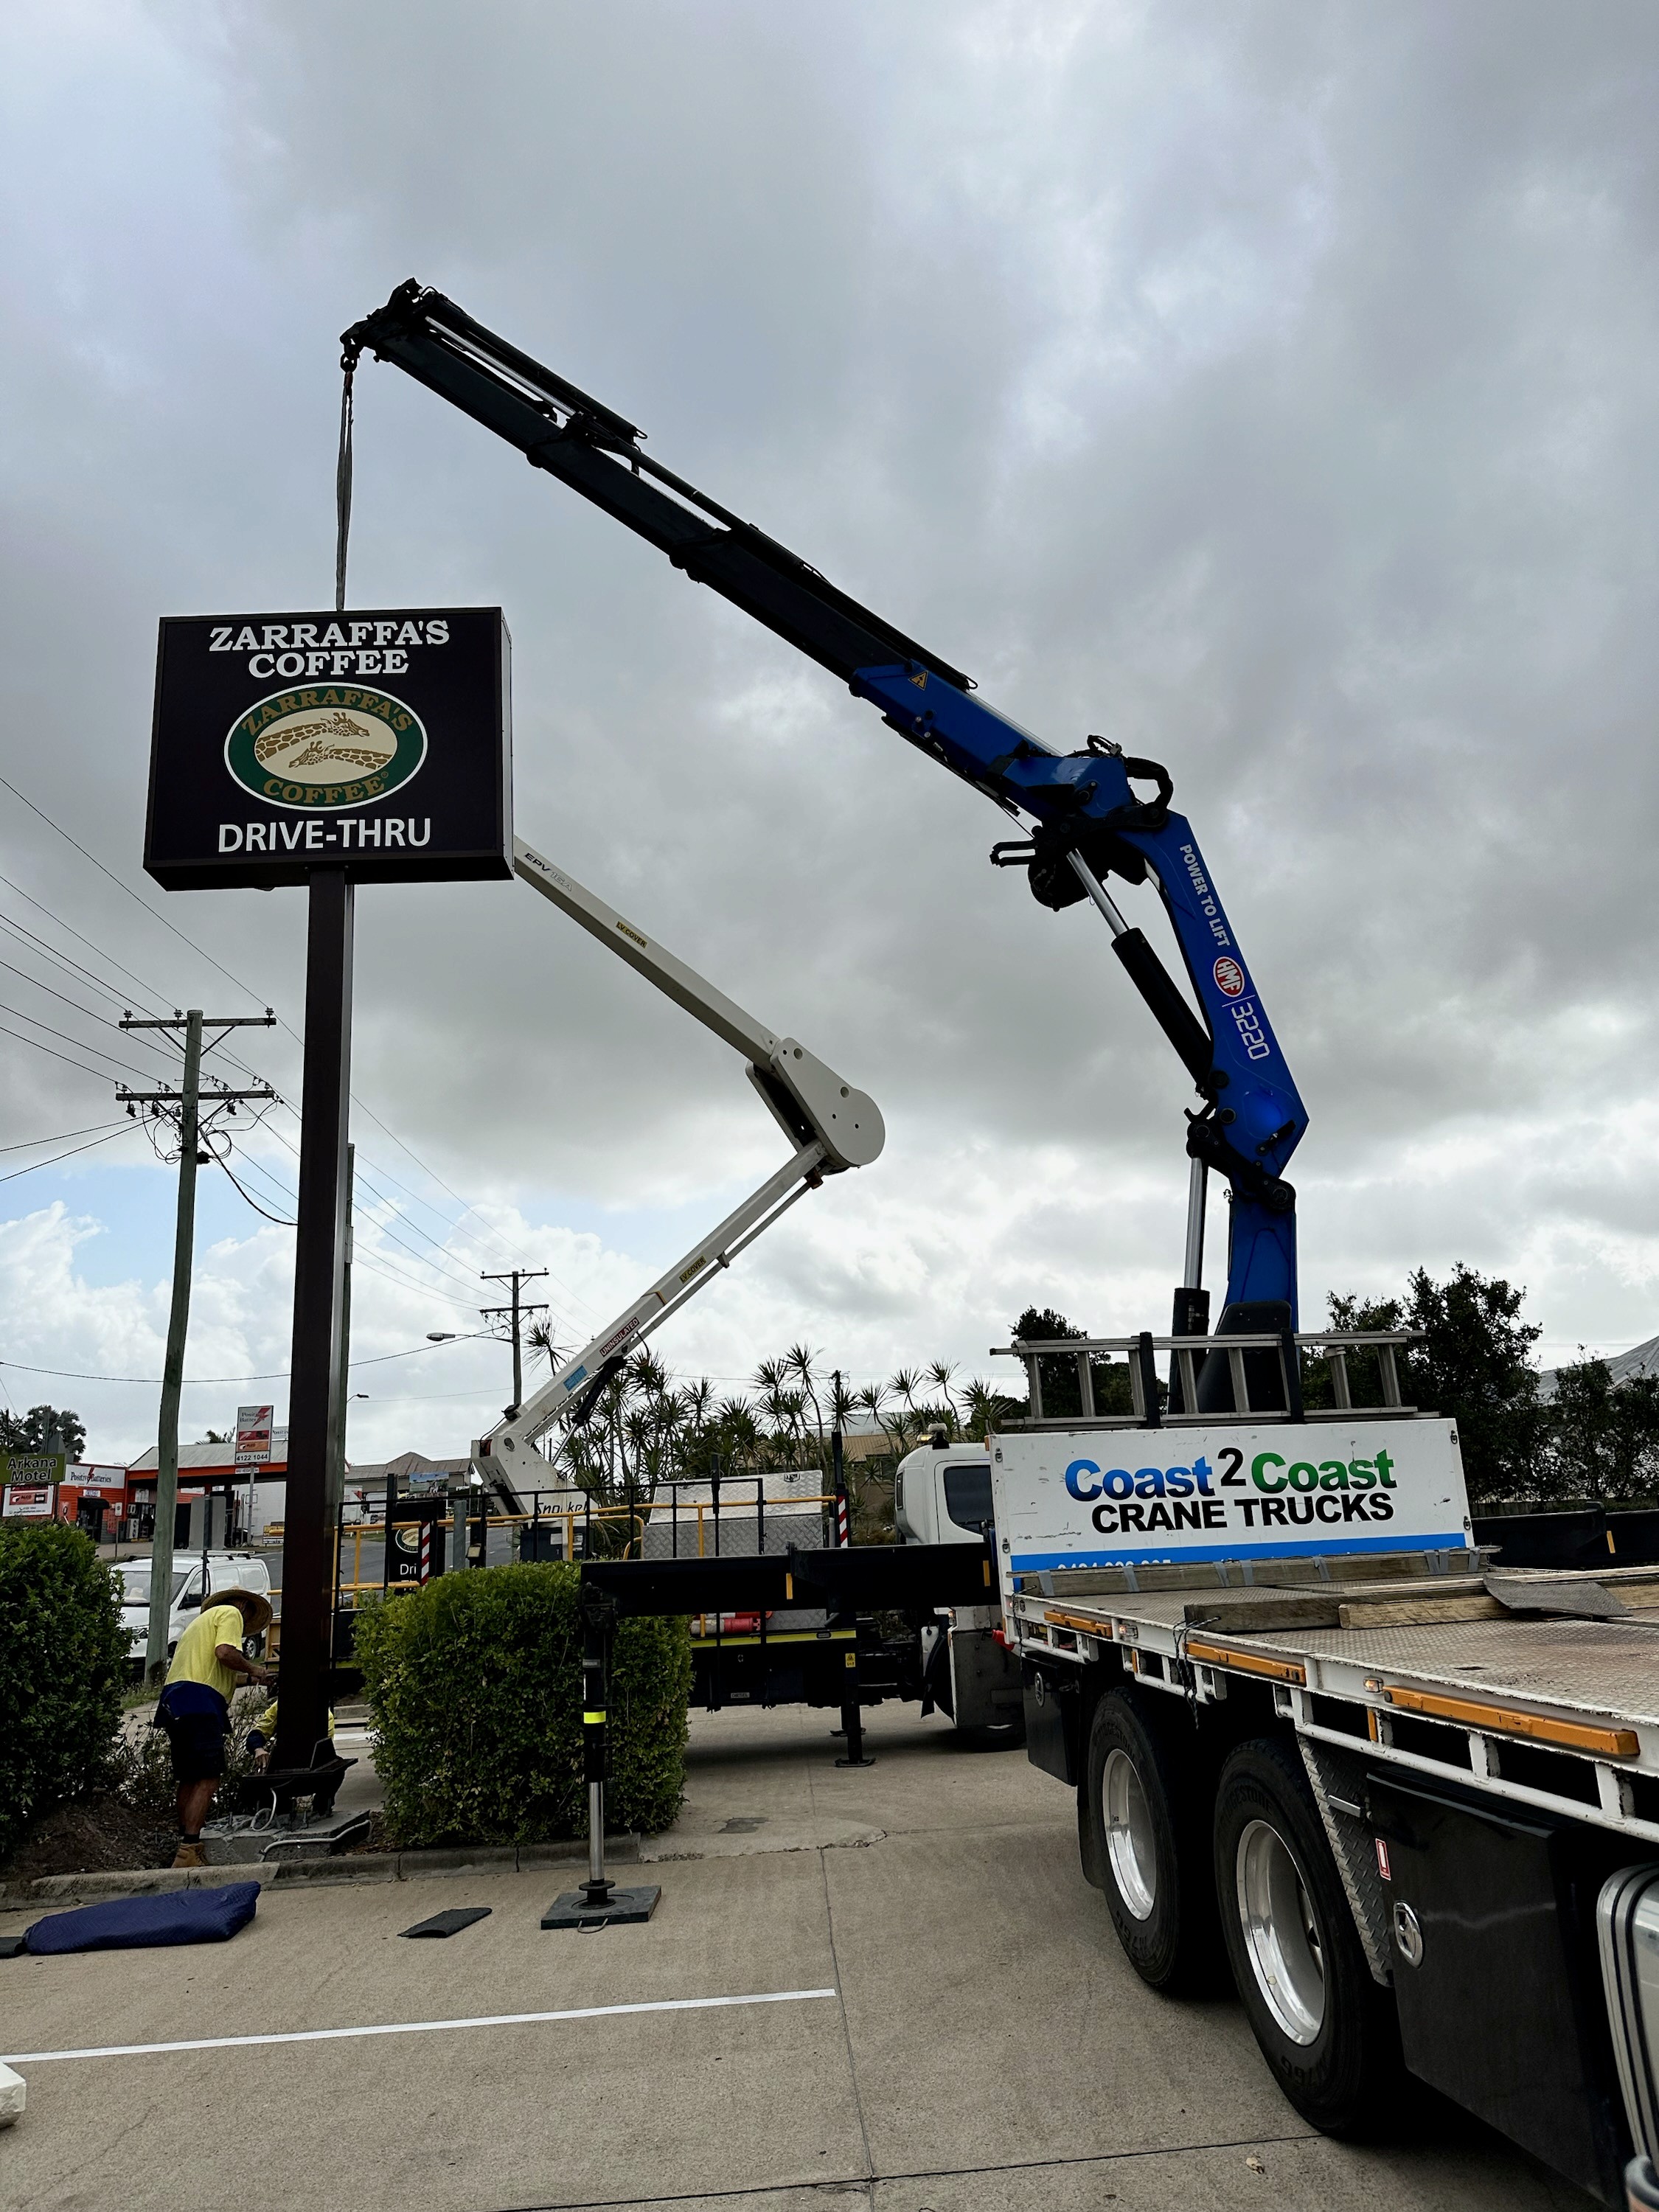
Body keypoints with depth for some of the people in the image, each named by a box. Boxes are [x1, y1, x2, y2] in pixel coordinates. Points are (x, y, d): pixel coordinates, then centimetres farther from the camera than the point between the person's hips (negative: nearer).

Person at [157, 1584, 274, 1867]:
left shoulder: (204, 1619, 33)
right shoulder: (231, 1613, 4)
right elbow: (225, 1653, -14)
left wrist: (249, 1678, 33)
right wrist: (253, 1669, 1)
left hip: (174, 1704, 10)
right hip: (199, 1704, -10)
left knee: (189, 1781, 14)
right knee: (208, 1780, -13)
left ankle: (186, 1848, 18)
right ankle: (188, 1852, -20)